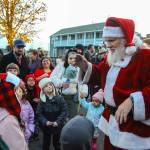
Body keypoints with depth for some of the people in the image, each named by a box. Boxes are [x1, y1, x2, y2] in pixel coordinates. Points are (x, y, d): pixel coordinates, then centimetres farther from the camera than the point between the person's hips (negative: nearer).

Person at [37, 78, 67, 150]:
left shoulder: (60, 98, -12)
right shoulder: (42, 101, -8)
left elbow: (64, 111, -13)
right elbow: (39, 113, -9)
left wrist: (58, 121, -21)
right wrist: (45, 122, -22)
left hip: (57, 125, 0)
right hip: (46, 126, 1)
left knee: (56, 143, 15)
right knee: (46, 143, 14)